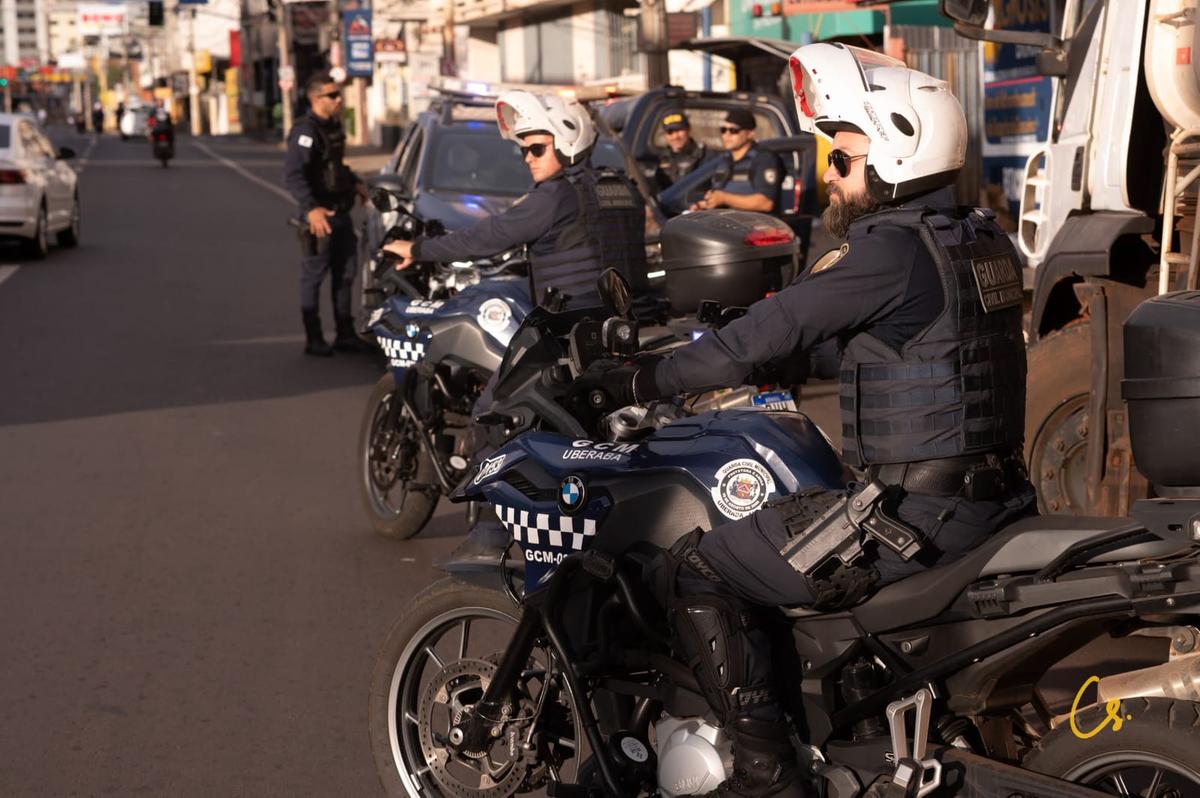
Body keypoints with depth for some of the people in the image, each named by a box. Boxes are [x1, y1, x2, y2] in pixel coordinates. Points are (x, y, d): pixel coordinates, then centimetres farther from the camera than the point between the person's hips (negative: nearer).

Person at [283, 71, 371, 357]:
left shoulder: (333, 125, 12)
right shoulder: (305, 131, -18)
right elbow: (292, 174, -28)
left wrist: (354, 182, 23)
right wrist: (311, 208, -37)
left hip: (341, 213, 9)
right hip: (319, 215, -9)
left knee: (344, 274, 13)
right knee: (314, 276, -1)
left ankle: (345, 335, 22)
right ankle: (313, 339, 6)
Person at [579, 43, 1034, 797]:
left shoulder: (894, 251, -17)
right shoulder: (981, 239, 11)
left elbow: (774, 331, -15)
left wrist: (647, 380, -6)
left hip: (915, 509, -10)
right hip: (993, 493, 10)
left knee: (694, 573, -3)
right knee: (775, 518, 33)